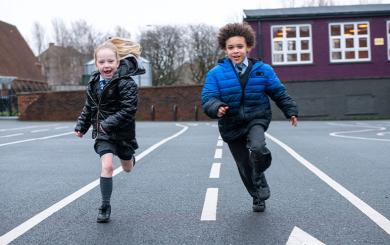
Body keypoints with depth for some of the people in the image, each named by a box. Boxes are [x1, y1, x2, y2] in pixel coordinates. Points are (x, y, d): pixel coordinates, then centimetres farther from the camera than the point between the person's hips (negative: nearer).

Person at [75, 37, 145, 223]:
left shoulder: (126, 83, -19)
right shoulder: (94, 82, 0)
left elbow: (128, 110, -27)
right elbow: (89, 107, 14)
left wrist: (109, 123, -31)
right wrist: (81, 126, 13)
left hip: (122, 132, -2)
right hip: (102, 132, 2)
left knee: (127, 168, 18)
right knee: (107, 166, -15)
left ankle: (130, 157, 57)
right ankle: (105, 207, -3)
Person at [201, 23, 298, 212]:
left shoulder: (262, 70, -2)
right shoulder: (216, 73, -7)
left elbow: (279, 93, 9)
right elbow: (207, 98, -14)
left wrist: (291, 111, 9)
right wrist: (217, 109, -34)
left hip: (256, 119, -1)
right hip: (231, 124, 1)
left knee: (257, 148, -31)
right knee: (245, 166, 9)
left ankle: (259, 178, 2)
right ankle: (258, 196, 34)